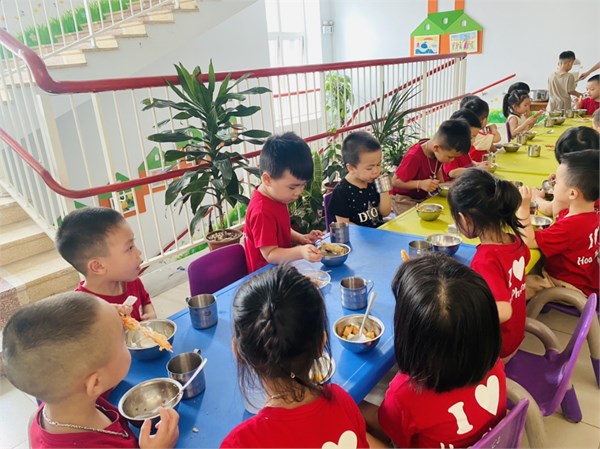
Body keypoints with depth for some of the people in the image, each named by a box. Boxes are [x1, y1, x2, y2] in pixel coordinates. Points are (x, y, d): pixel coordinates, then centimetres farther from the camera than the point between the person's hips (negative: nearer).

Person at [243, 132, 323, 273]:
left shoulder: (276, 197, 5)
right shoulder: (262, 212, -26)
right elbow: (270, 254, -26)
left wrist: (301, 238, 4)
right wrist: (301, 252, -40)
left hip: (281, 267, 9)